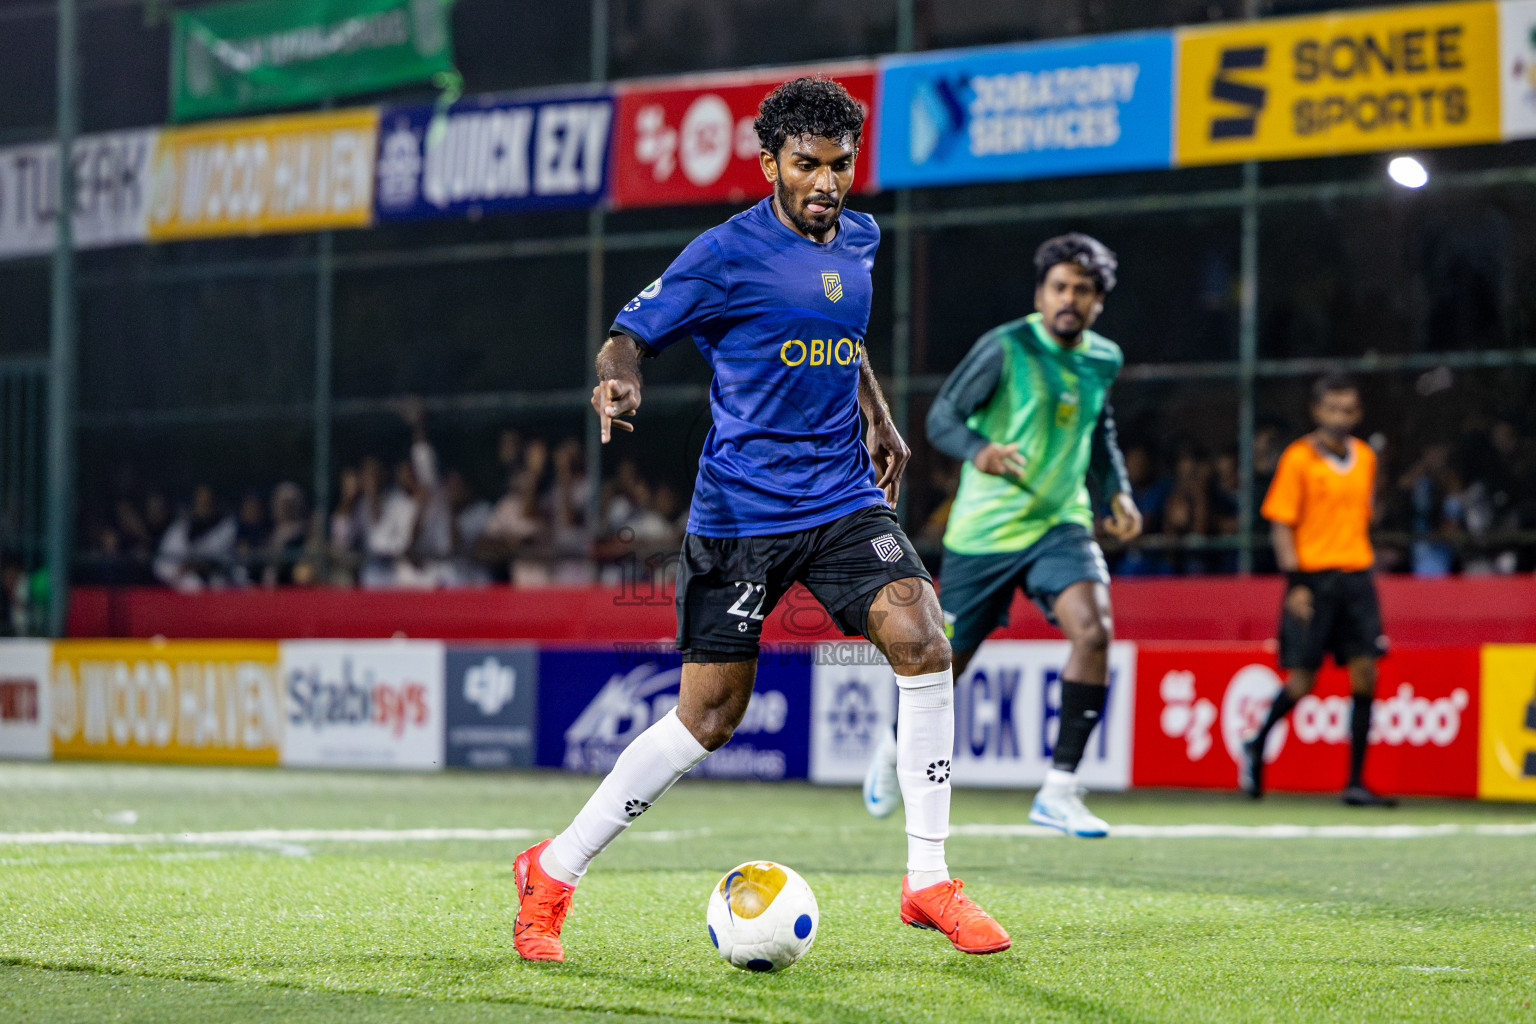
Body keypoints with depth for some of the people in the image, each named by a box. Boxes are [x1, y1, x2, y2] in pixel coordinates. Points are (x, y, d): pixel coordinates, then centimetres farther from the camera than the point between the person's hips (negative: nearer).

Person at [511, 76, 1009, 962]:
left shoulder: (860, 241, 10)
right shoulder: (726, 255, -10)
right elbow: (631, 335, -7)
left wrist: (879, 420, 19)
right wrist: (620, 383, -28)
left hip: (845, 496, 5)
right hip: (740, 513, -5)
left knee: (923, 642, -16)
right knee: (709, 719, -2)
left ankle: (929, 880, -6)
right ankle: (554, 872, 15)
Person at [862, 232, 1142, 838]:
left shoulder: (1104, 359, 4)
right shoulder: (1005, 347, -13)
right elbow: (942, 416, -11)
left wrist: (1118, 492, 10)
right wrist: (979, 451, -31)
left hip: (1060, 523, 3)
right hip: (983, 531, -3)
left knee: (1094, 631, -23)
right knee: (947, 659, 8)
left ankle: (1059, 790, -18)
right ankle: (895, 744, 42)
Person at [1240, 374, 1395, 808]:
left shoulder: (1365, 458, 12)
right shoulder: (1298, 459, -4)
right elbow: (1281, 525, -5)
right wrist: (1295, 583, -13)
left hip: (1356, 576, 5)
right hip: (1313, 580, -4)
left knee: (1365, 674, -6)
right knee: (1302, 681, -2)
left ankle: (1356, 782, -3)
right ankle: (1256, 747, 26)